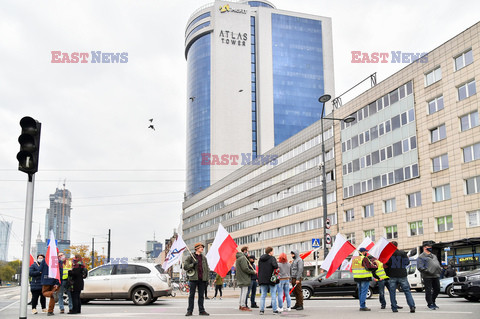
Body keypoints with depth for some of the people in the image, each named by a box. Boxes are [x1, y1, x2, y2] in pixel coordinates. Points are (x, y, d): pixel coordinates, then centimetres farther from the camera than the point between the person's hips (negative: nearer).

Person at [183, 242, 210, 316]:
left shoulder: (204, 258, 15)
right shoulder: (191, 257, 1)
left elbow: (207, 268, 17)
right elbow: (185, 266, -3)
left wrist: (207, 279, 10)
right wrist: (193, 264, -17)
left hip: (202, 280, 4)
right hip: (193, 279, -4)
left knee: (201, 295, 7)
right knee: (191, 295, 0)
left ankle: (202, 310, 12)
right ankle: (190, 311, 4)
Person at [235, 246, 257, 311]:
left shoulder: (239, 258, 16)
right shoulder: (243, 258, -16)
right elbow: (245, 269, -21)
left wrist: (252, 270, 9)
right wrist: (253, 272, -10)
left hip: (240, 278, 10)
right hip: (244, 278, -10)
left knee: (242, 292, 15)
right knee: (244, 292, -7)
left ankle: (240, 305, 19)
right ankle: (243, 306, -6)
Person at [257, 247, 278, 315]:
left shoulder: (260, 259, 10)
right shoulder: (272, 258, -8)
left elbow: (259, 268, 13)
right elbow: (275, 265, -23)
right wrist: (277, 266, -3)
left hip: (262, 279, 5)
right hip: (270, 279, -5)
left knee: (263, 295, 8)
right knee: (273, 295, 4)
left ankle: (261, 310, 3)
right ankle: (275, 310, 5)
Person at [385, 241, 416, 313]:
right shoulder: (402, 253, -3)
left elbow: (385, 264, 1)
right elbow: (407, 262, 1)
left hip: (392, 276, 0)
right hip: (402, 275, 0)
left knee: (392, 292, 7)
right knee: (407, 291, 5)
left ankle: (394, 308, 5)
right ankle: (412, 306, -6)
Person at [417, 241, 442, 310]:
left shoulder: (434, 256, 23)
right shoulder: (421, 257, -2)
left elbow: (438, 264, 29)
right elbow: (420, 267, -11)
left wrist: (440, 269, 8)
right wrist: (428, 271, -20)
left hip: (436, 276, 7)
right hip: (427, 277, -7)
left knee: (437, 289, 9)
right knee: (428, 291, -4)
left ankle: (433, 302, 28)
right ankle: (430, 304, 6)